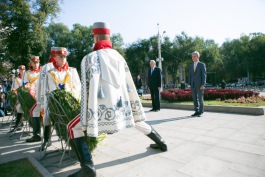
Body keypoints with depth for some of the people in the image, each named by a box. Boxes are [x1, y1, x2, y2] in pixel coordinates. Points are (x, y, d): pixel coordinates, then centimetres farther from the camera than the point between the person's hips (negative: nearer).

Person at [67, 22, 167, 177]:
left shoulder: (90, 58, -3)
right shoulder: (118, 56, 11)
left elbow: (89, 90, -13)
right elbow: (130, 86, 12)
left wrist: (89, 124, -12)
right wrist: (136, 110, 20)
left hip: (105, 109, -5)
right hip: (122, 106, 6)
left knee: (73, 127, 12)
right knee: (137, 120, 33)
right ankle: (161, 143, 46)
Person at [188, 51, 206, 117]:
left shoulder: (202, 64, 0)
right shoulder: (191, 65, 14)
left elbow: (204, 75, -6)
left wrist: (203, 84, -13)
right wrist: (190, 84, 7)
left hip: (199, 85, -5)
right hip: (193, 85, 5)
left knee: (200, 98, 1)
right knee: (194, 99, 7)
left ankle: (201, 112, 10)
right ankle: (196, 111, 15)